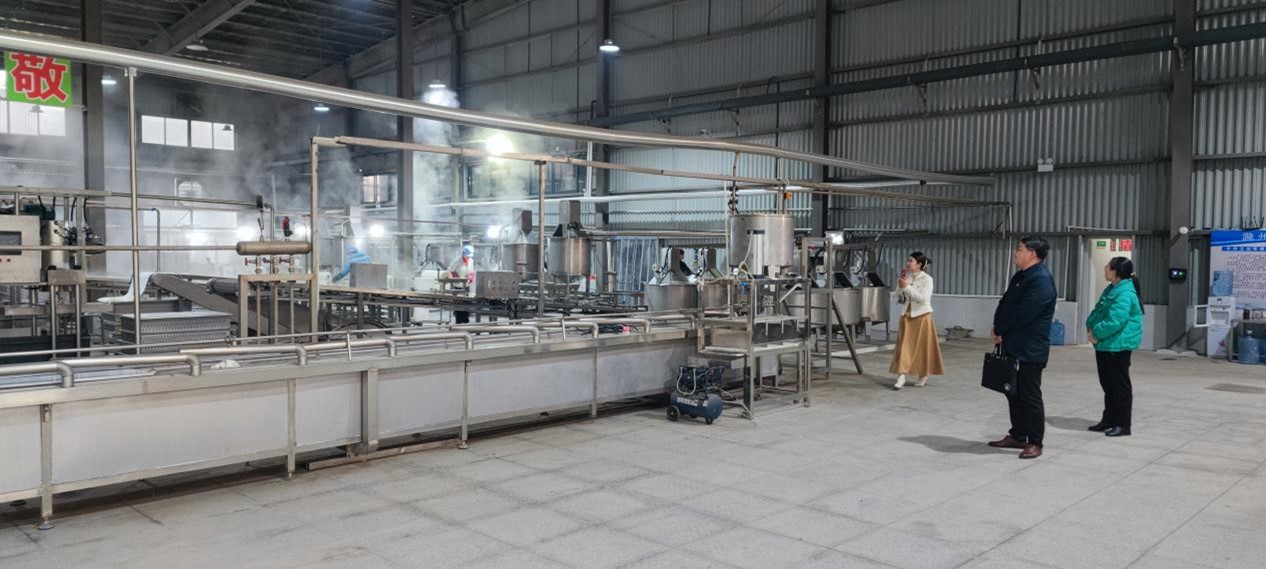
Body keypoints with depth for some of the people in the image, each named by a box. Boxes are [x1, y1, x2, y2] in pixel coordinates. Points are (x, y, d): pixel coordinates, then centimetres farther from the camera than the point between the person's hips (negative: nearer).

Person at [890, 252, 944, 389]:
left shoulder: (926, 279, -9)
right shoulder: (907, 277, 6)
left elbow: (922, 298, -22)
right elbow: (900, 299, 10)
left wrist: (906, 287, -23)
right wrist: (900, 284, -5)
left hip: (921, 317, -5)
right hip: (907, 316, 5)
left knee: (922, 348, 5)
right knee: (904, 346, -3)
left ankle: (923, 377, 21)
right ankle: (901, 377, -6)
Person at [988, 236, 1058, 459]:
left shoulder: (1041, 280, -18)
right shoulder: (1020, 277, 14)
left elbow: (1022, 314, -23)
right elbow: (1004, 304, 13)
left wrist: (1001, 331, -10)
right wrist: (998, 330, -2)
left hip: (1031, 349, -9)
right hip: (1013, 346, 10)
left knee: (1030, 396, -2)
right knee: (1014, 392, 15)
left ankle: (1035, 443, 7)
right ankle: (1018, 436, 26)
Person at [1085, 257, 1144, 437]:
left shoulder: (1125, 294, -20)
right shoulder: (1111, 289, 12)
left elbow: (1115, 322, -26)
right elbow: (1097, 312, 17)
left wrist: (1097, 333, -15)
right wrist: (1091, 326, -1)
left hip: (1118, 346, -10)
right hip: (1105, 345, 10)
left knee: (1120, 386, 0)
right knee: (1108, 384, 16)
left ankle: (1123, 425, 8)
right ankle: (1109, 420, 26)